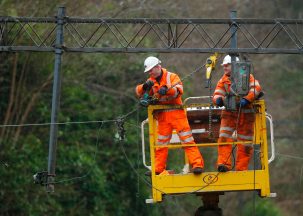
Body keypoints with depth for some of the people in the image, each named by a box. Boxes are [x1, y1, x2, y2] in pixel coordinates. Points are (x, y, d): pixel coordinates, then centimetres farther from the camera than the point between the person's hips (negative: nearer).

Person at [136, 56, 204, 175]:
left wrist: (166, 89, -34)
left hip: (176, 113, -4)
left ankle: (197, 165, -11)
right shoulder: (151, 81, 12)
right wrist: (145, 86, -21)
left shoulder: (171, 77, -1)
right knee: (161, 144, 8)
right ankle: (158, 169, 15)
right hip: (162, 116, 4)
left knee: (187, 140, -8)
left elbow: (179, 90, -16)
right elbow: (139, 92, 0)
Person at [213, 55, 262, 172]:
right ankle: (224, 164, -20)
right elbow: (217, 94, 2)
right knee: (224, 137, -17)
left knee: (245, 142, 2)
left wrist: (246, 99, -29)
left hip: (245, 114, -2)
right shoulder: (223, 80, 11)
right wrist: (218, 99, -23)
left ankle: (241, 169, 8)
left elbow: (256, 88, -15)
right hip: (229, 113, 2)